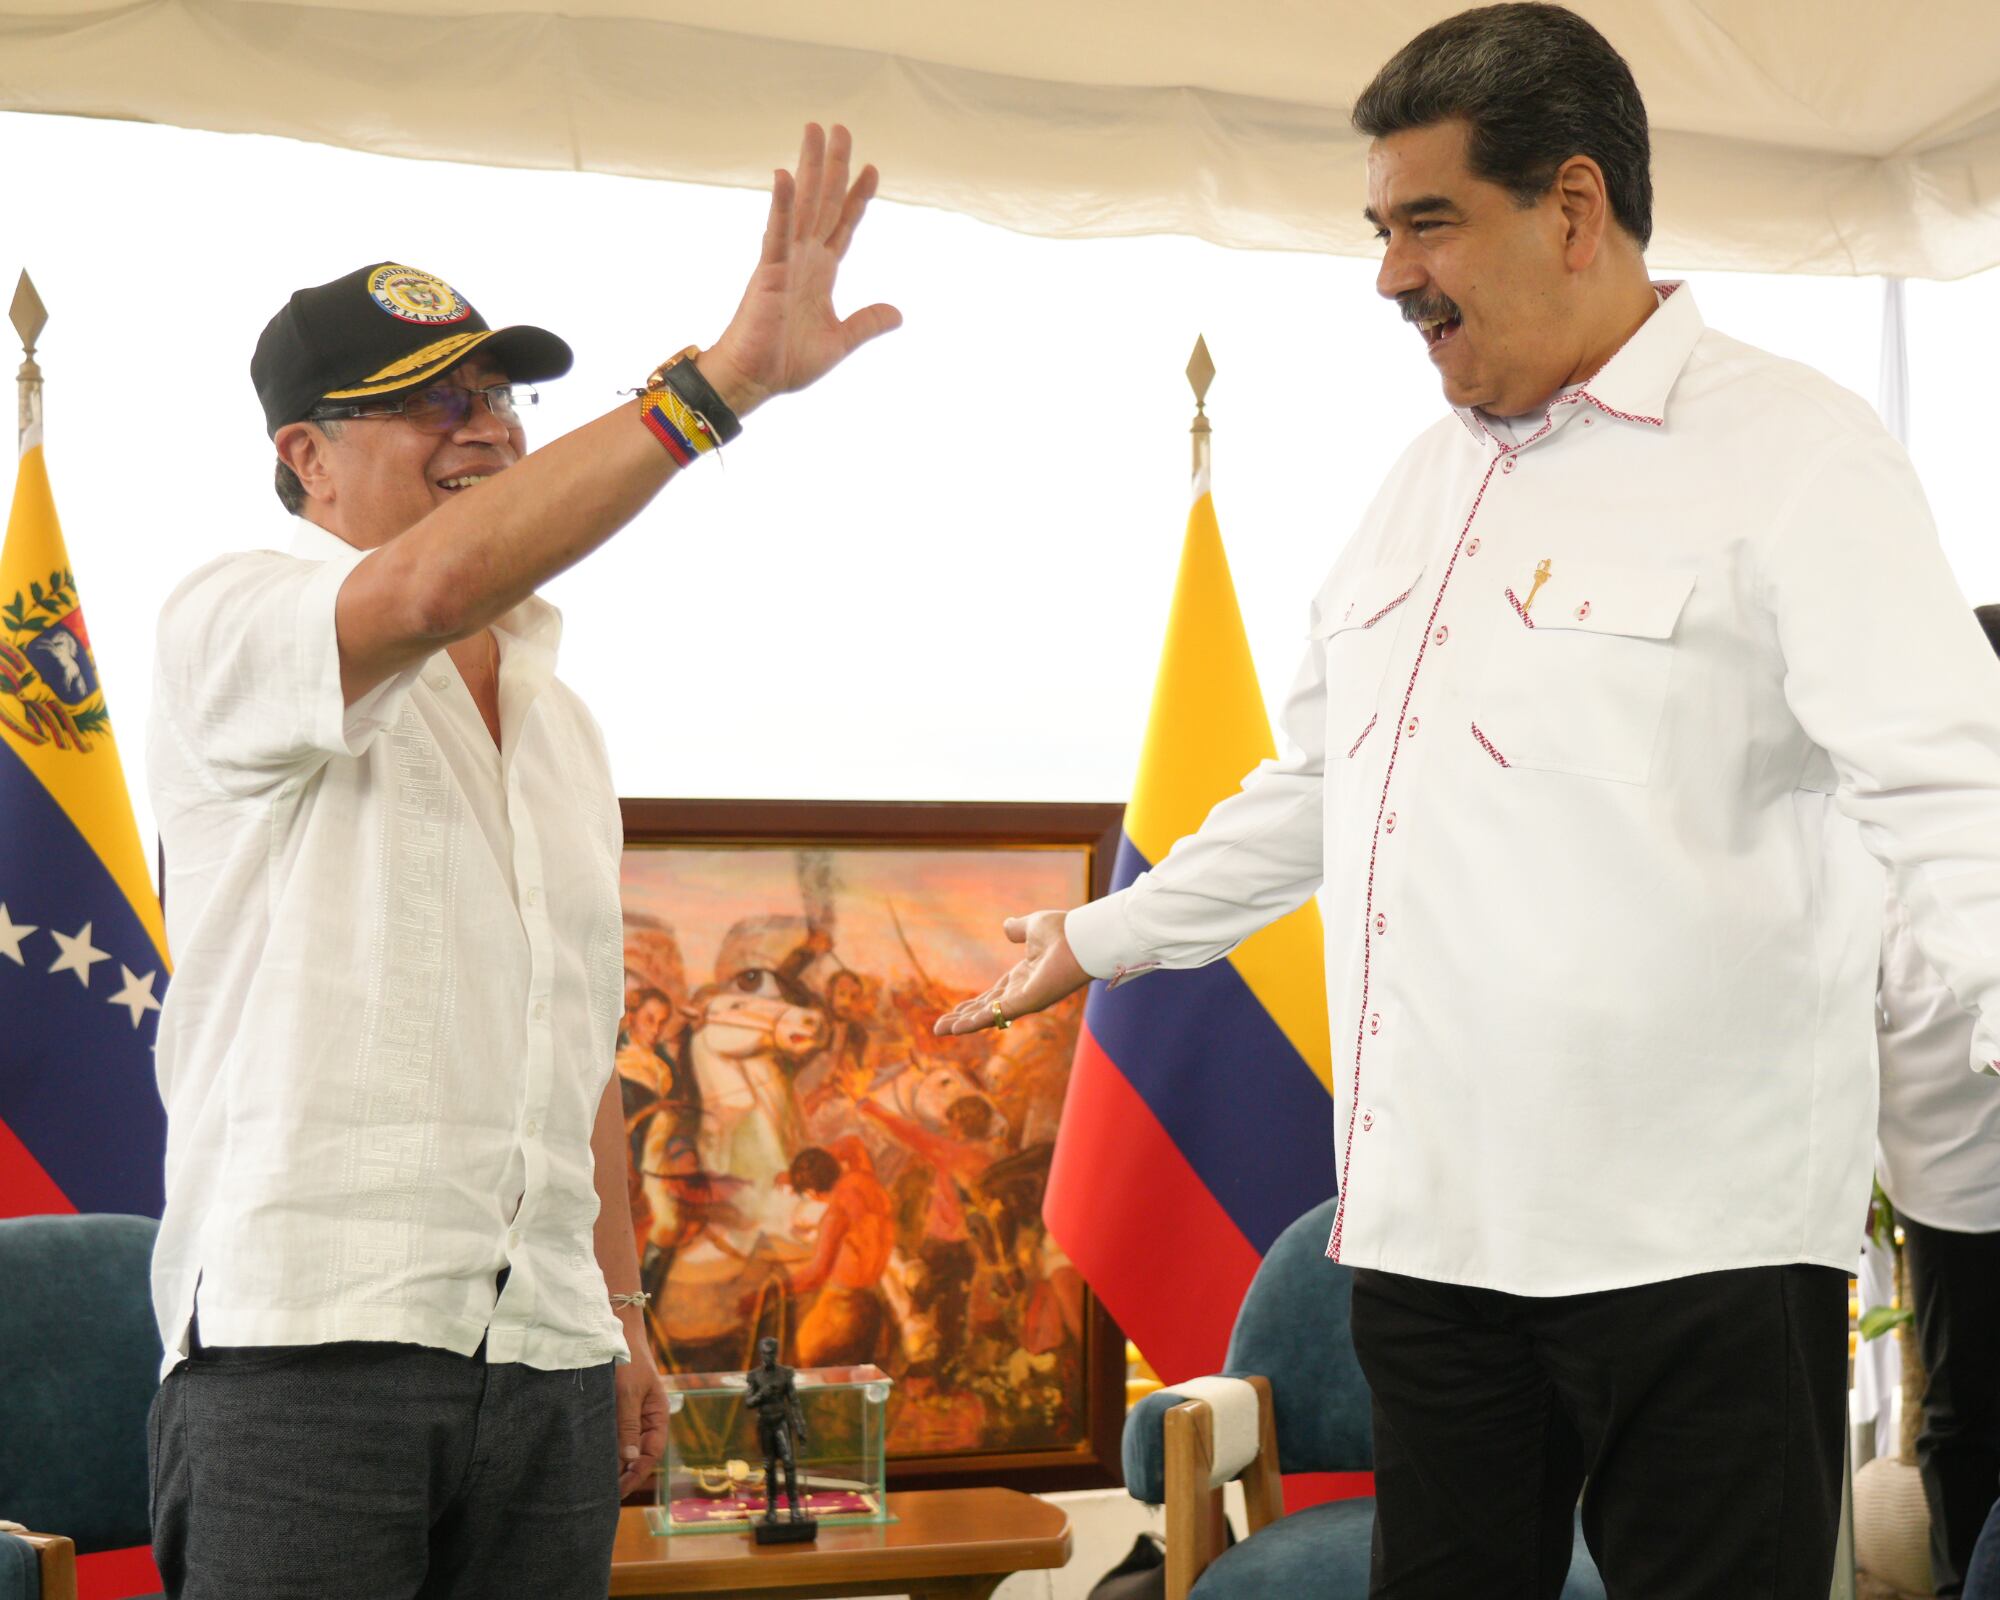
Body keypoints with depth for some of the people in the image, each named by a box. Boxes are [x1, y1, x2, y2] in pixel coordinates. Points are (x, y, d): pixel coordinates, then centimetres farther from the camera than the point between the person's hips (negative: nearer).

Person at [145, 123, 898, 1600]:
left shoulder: (559, 715, 20)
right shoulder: (232, 627, -2)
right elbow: (437, 585, -25)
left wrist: (622, 1319, 19)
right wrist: (725, 378, -27)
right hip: (307, 1335, -6)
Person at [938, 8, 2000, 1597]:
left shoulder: (1787, 449, -7)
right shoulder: (1429, 481, 18)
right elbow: (1313, 788, 29)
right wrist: (1105, 939, 33)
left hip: (1689, 1231, -7)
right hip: (1429, 1221, 7)